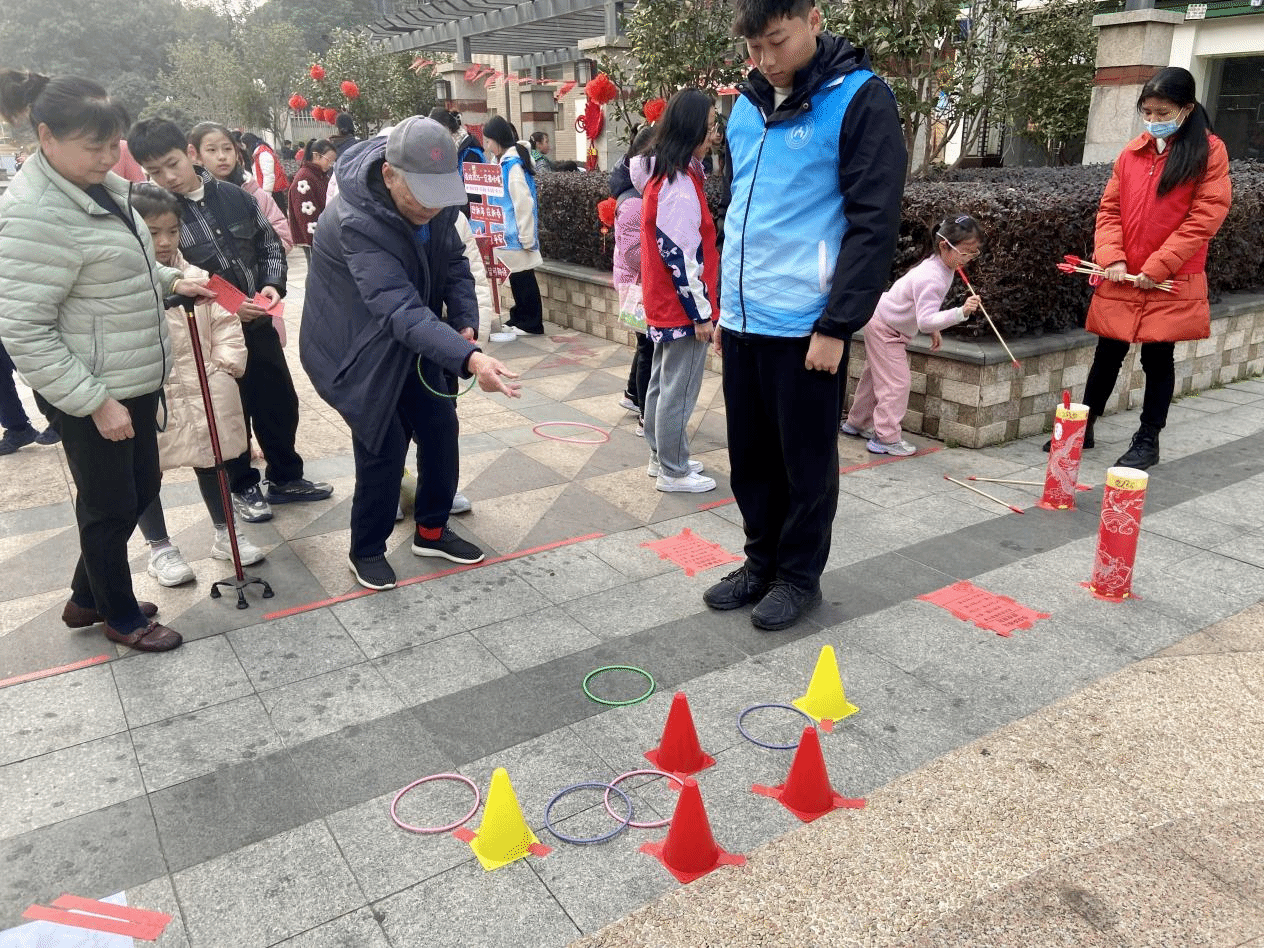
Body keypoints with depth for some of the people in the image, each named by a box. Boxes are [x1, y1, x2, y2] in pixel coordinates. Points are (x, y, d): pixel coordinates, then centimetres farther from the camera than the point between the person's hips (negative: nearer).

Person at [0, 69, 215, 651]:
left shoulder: (99, 187, 6)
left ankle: (87, 598, 39)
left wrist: (169, 281, 7)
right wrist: (95, 401, -23)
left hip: (134, 380, 9)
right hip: (88, 395, -9)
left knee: (141, 489, 19)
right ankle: (122, 617, 30)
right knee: (111, 506, 7)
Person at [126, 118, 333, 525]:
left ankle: (285, 478, 33)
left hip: (259, 324, 4)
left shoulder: (234, 196, 0)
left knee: (280, 401, 14)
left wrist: (273, 284, -9)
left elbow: (271, 244, 9)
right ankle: (242, 488, 30)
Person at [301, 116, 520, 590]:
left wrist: (466, 322, -18)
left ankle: (431, 530, 29)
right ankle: (366, 551, 16)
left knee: (440, 427, 8)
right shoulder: (356, 222, -36)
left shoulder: (435, 203, -13)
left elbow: (453, 264, 1)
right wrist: (470, 359, -59)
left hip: (412, 341, 7)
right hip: (360, 348, -7)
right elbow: (401, 310, -47)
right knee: (384, 445, -7)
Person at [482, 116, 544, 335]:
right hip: (509, 234, 9)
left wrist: (526, 237, -18)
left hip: (516, 235, -9)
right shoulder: (506, 161, 12)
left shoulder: (512, 164, -16)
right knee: (517, 278, 14)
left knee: (522, 278, -1)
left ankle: (530, 323, 7)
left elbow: (523, 202, -19)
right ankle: (519, 318, 23)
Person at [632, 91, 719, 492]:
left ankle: (661, 457, 30)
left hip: (663, 303, 10)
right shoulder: (679, 187, -21)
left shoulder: (661, 173, 9)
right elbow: (681, 256, -22)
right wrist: (701, 312, -18)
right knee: (678, 391, 0)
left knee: (662, 382, 17)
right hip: (682, 307, -10)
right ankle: (673, 472, 11)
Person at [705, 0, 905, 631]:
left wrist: (838, 325, -17)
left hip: (806, 325, -6)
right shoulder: (747, 104, 11)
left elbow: (874, 223, -13)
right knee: (750, 456, 14)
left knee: (806, 462, 7)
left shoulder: (860, 99, -9)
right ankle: (762, 561, 31)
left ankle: (800, 574, 23)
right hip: (743, 320, 6)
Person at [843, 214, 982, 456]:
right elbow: (926, 320, -42)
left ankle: (856, 423, 34)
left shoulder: (943, 266, -2)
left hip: (885, 324, 10)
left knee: (875, 376, 20)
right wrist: (961, 312, -51)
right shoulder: (931, 278, -34)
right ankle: (886, 438, -9)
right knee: (897, 382, -13)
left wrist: (934, 329, 12)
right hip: (884, 327, -10)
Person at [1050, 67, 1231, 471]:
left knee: (1158, 359, 6)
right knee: (1107, 355, 10)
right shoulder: (1132, 151, 9)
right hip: (1121, 280, 3)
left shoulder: (1210, 151, -3)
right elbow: (1109, 209, 8)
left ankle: (1148, 440, 17)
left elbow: (1205, 216, -10)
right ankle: (1083, 428, 22)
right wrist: (1111, 257, -8)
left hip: (1170, 283, -3)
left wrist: (1158, 267, -15)